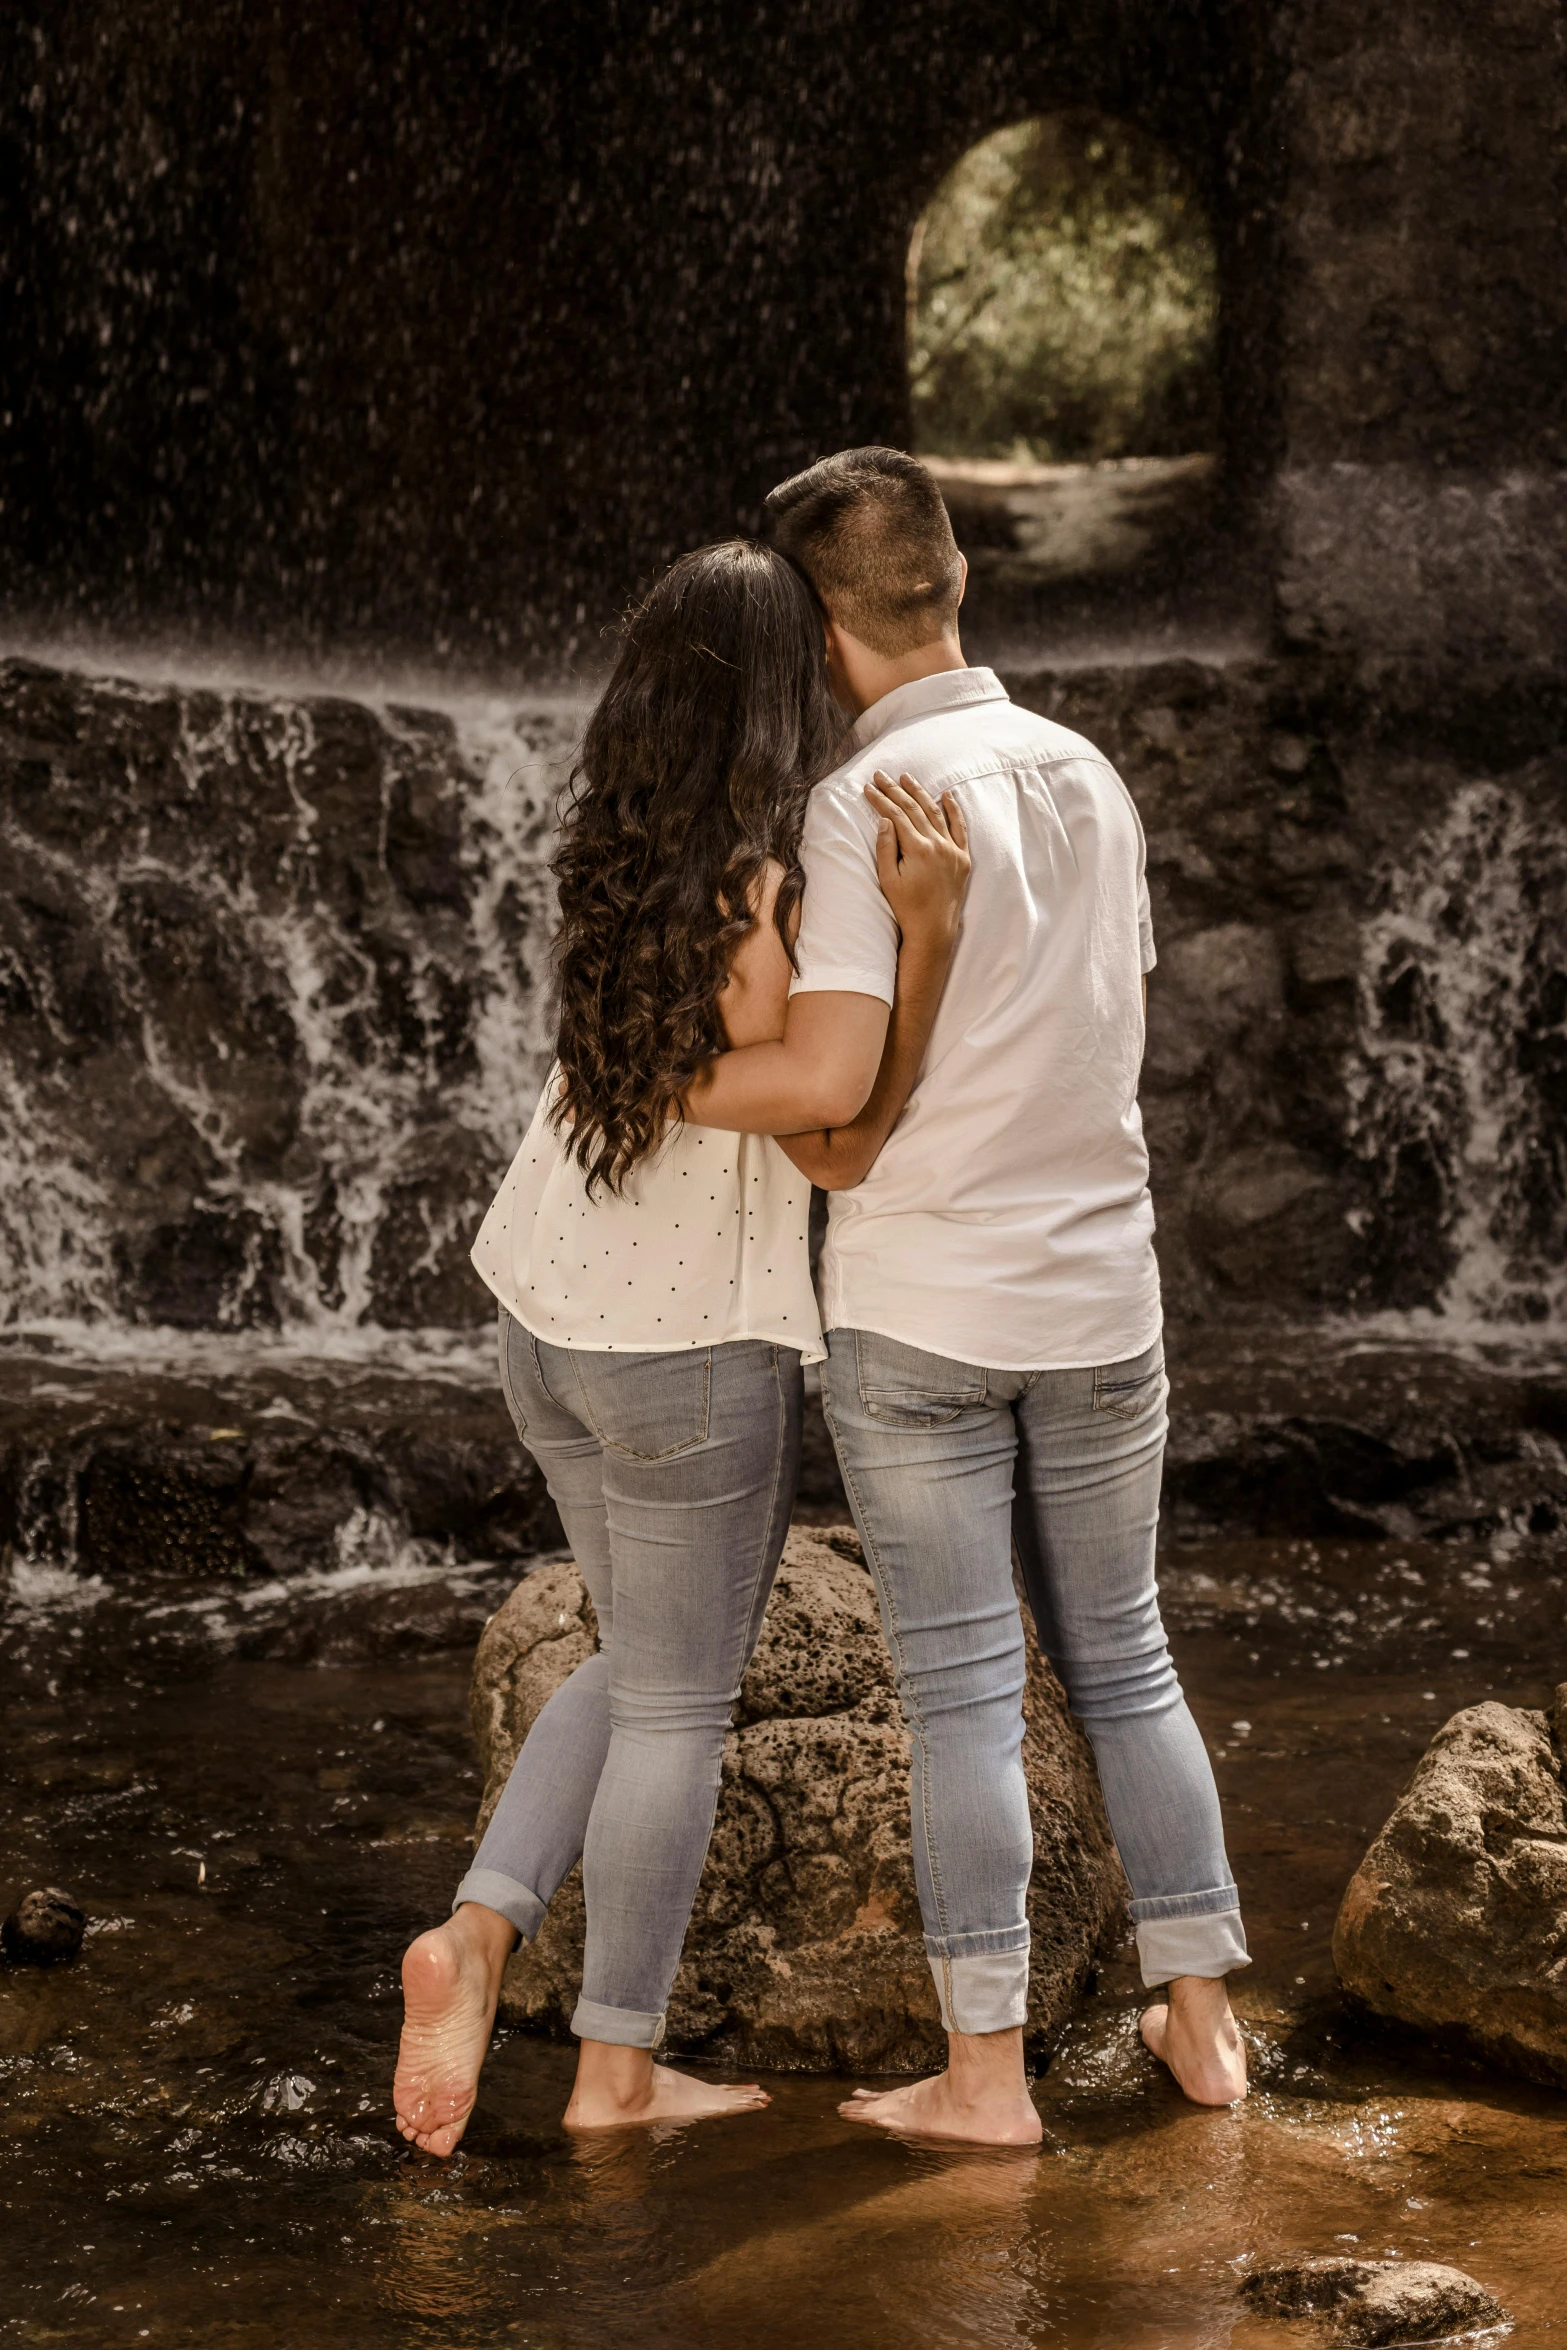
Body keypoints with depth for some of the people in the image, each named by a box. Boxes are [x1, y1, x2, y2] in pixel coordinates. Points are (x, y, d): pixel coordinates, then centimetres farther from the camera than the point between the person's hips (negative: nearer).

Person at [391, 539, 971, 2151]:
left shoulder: (618, 850, 0)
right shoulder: (762, 889, -23)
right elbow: (849, 1133, -20)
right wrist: (930, 923, -25)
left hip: (547, 1314, 7)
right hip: (691, 1346, -7)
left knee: (651, 1666, 24)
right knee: (680, 1705, 10)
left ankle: (475, 1934, 9)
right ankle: (617, 2068, 22)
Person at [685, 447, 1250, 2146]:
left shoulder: (868, 801, -15)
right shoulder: (1089, 779, 7)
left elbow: (826, 1072, -22)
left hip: (915, 1316, -5)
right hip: (1098, 1299, 6)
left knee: (961, 1691, 3)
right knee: (1122, 1658, 16)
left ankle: (984, 2071, 11)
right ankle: (1200, 2021, 24)